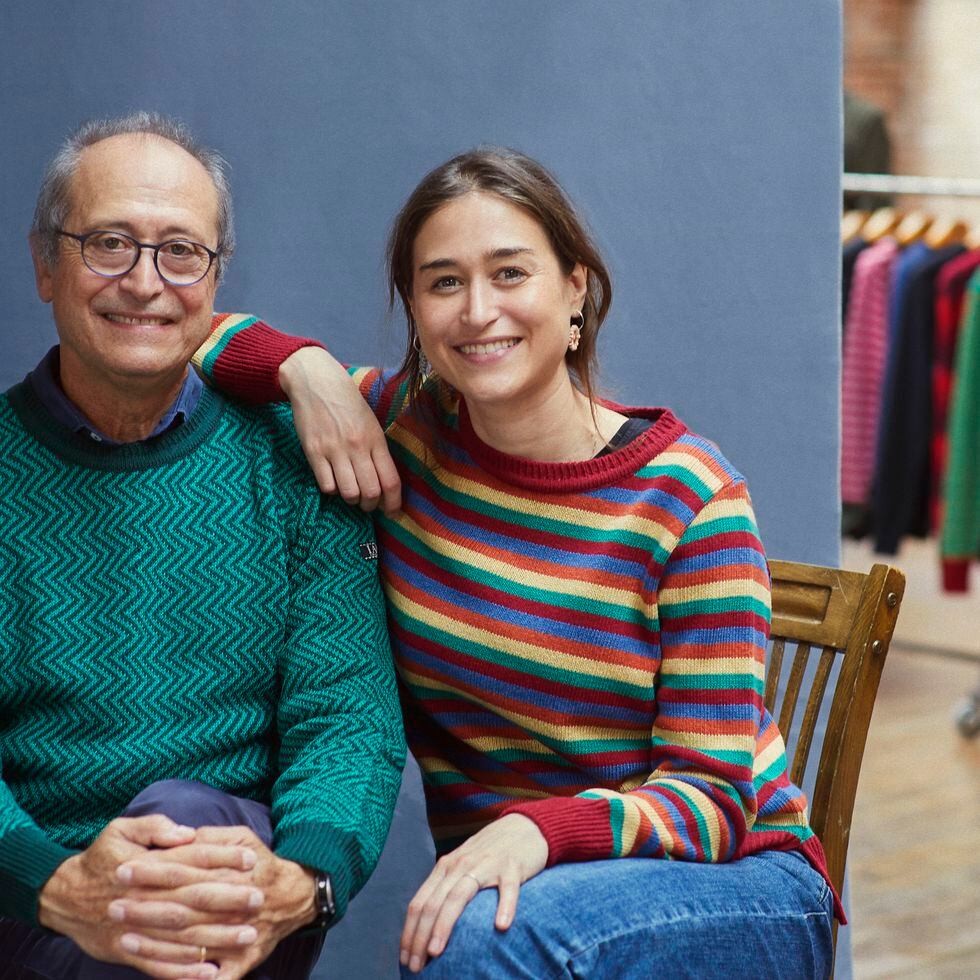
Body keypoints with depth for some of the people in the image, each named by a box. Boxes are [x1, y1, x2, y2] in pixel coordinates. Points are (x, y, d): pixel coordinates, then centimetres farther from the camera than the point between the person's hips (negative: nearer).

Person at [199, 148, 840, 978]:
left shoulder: (687, 496, -11)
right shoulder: (406, 432, 0)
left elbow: (711, 795, -13)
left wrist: (542, 831, -30)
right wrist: (306, 370, -9)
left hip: (730, 882, -2)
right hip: (495, 880, 3)